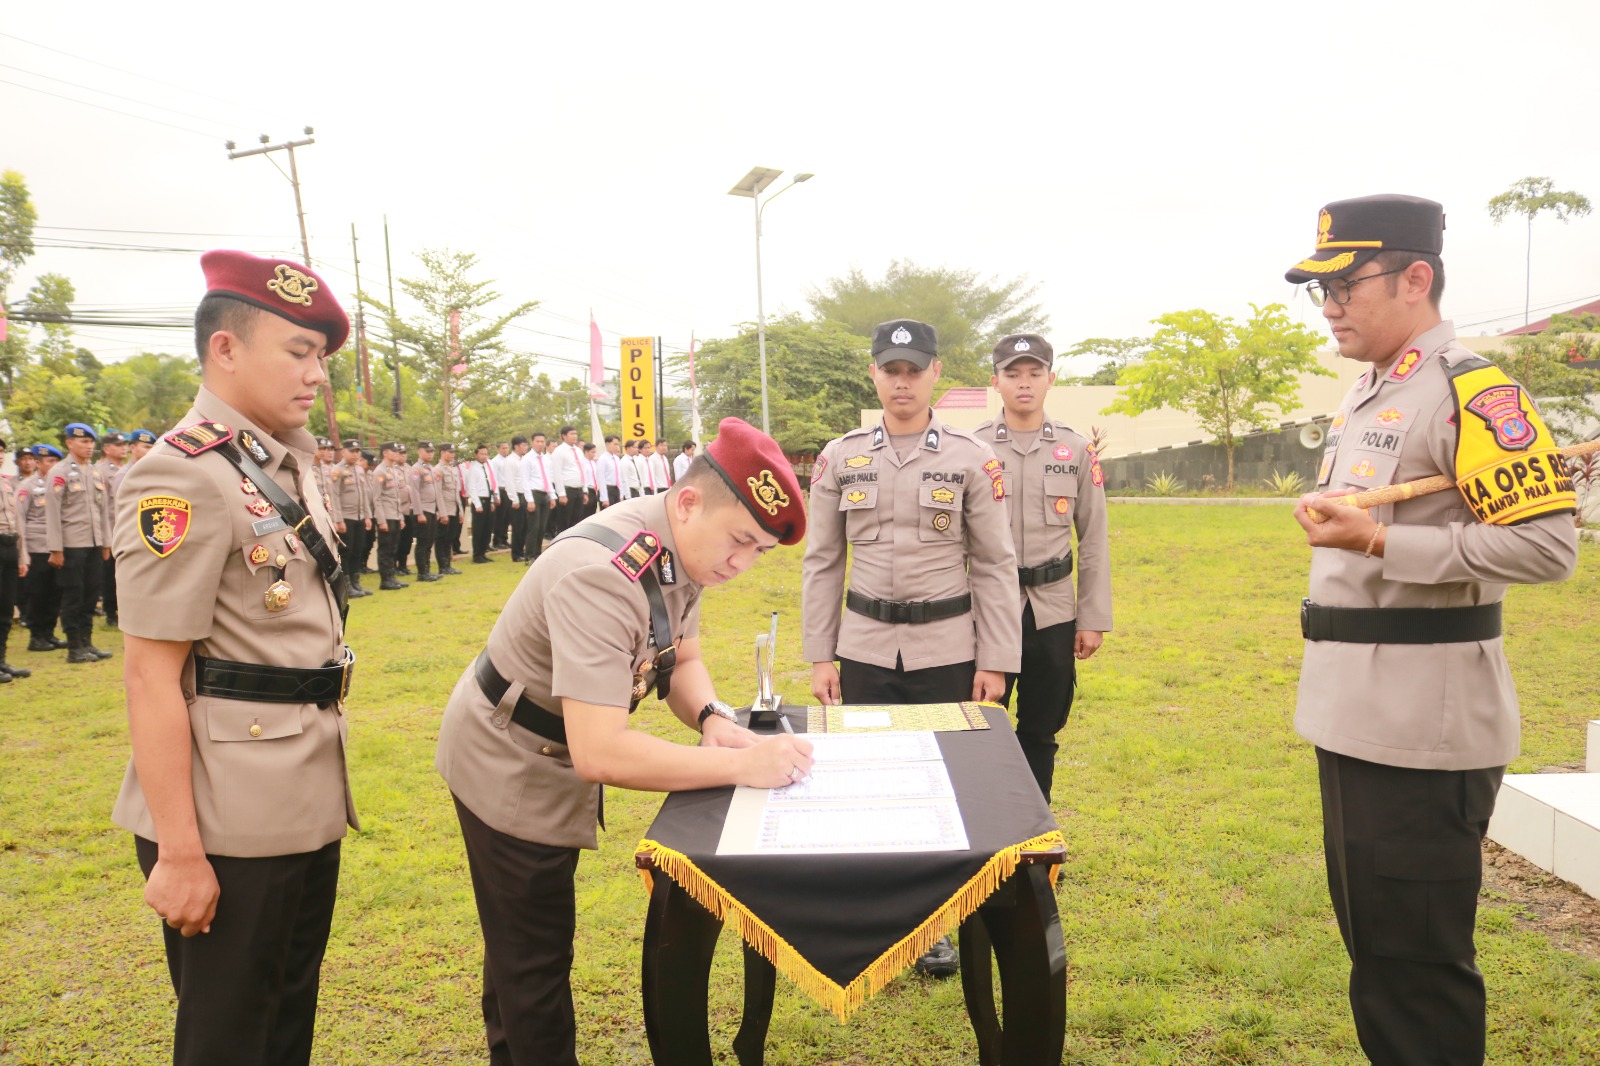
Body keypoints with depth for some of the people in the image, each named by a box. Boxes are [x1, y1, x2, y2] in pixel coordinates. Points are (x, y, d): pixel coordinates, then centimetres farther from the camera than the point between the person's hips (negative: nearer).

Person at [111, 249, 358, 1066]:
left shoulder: (290, 463, 10)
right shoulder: (184, 477, -17)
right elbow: (152, 674, -20)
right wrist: (179, 853, -19)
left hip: (307, 804, 8)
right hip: (231, 821, -8)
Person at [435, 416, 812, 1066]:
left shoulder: (683, 547, -9)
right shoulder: (604, 575, -37)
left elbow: (680, 660, 3)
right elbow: (600, 752, -42)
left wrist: (712, 718, -17)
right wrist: (743, 765, -39)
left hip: (553, 758, 9)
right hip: (511, 769, -9)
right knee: (536, 960, 6)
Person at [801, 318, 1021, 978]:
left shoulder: (971, 459, -2)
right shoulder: (840, 458, 2)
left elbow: (995, 565, -1)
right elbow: (821, 563, 5)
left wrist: (995, 663, -4)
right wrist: (819, 658, 2)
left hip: (947, 651, -1)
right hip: (865, 651, 1)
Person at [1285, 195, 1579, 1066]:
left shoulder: (1471, 391, -14)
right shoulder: (1365, 395, 14)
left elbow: (1547, 543, -22)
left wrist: (1378, 540, -25)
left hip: (1425, 726, -9)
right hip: (1357, 714, 9)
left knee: (1417, 956, 2)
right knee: (1367, 932, 21)